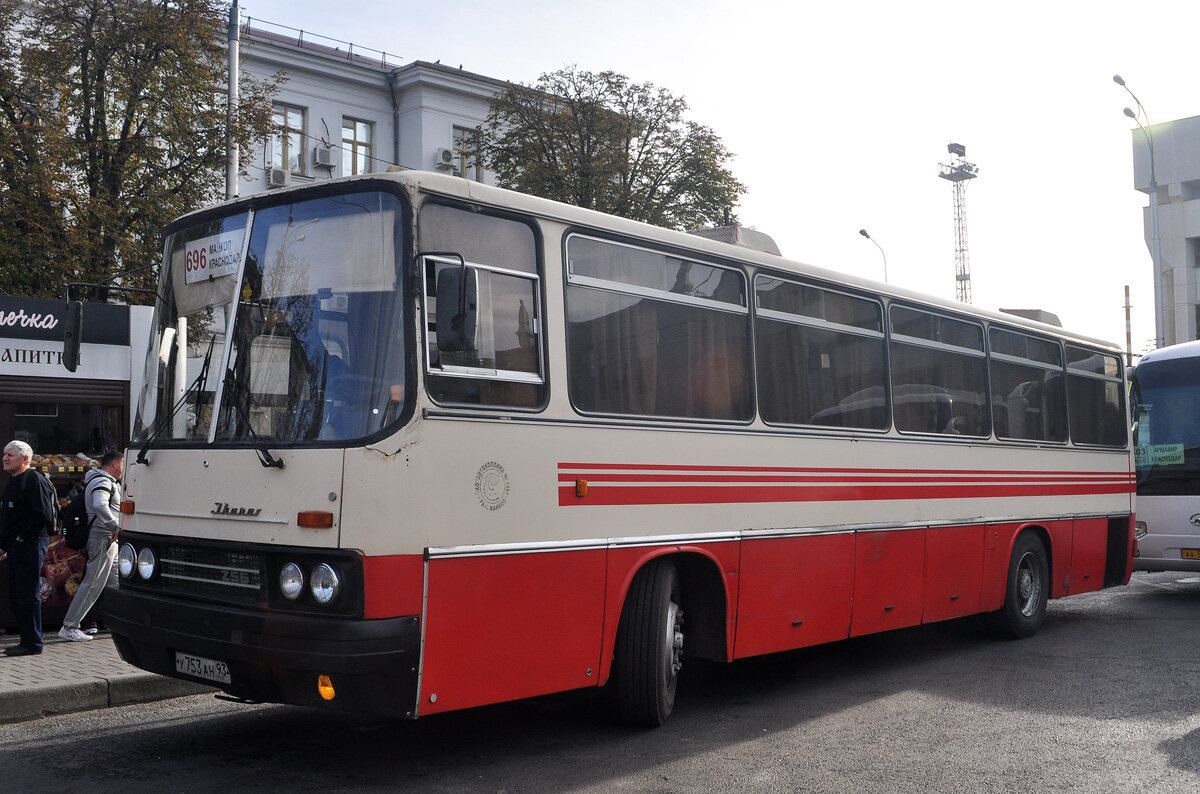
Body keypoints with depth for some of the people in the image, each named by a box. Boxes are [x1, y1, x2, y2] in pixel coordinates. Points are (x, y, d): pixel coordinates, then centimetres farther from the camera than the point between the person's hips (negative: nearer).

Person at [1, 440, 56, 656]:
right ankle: (27, 641, 19)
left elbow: (43, 516, -19)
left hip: (30, 546, -10)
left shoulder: (34, 480, -12)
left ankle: (32, 643, -2)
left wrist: (23, 536, -15)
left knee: (27, 596, -8)